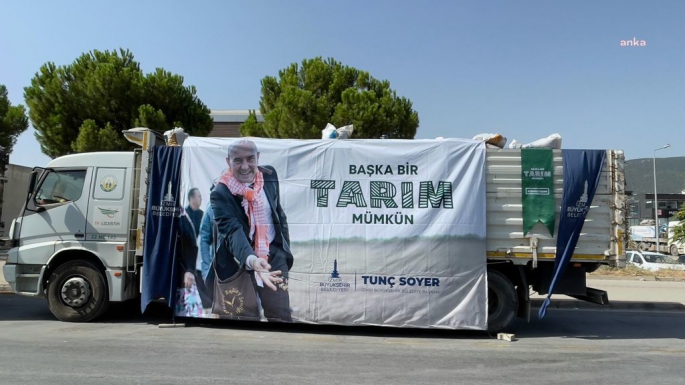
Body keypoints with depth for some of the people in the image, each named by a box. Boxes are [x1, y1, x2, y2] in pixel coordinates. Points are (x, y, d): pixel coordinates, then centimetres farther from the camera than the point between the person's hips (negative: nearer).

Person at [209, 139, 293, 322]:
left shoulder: (269, 175, -1)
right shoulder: (221, 193, -17)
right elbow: (232, 230, -31)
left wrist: (284, 246, 13)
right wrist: (251, 259, -48)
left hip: (272, 253, 3)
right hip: (239, 259, -2)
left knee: (280, 314, -2)